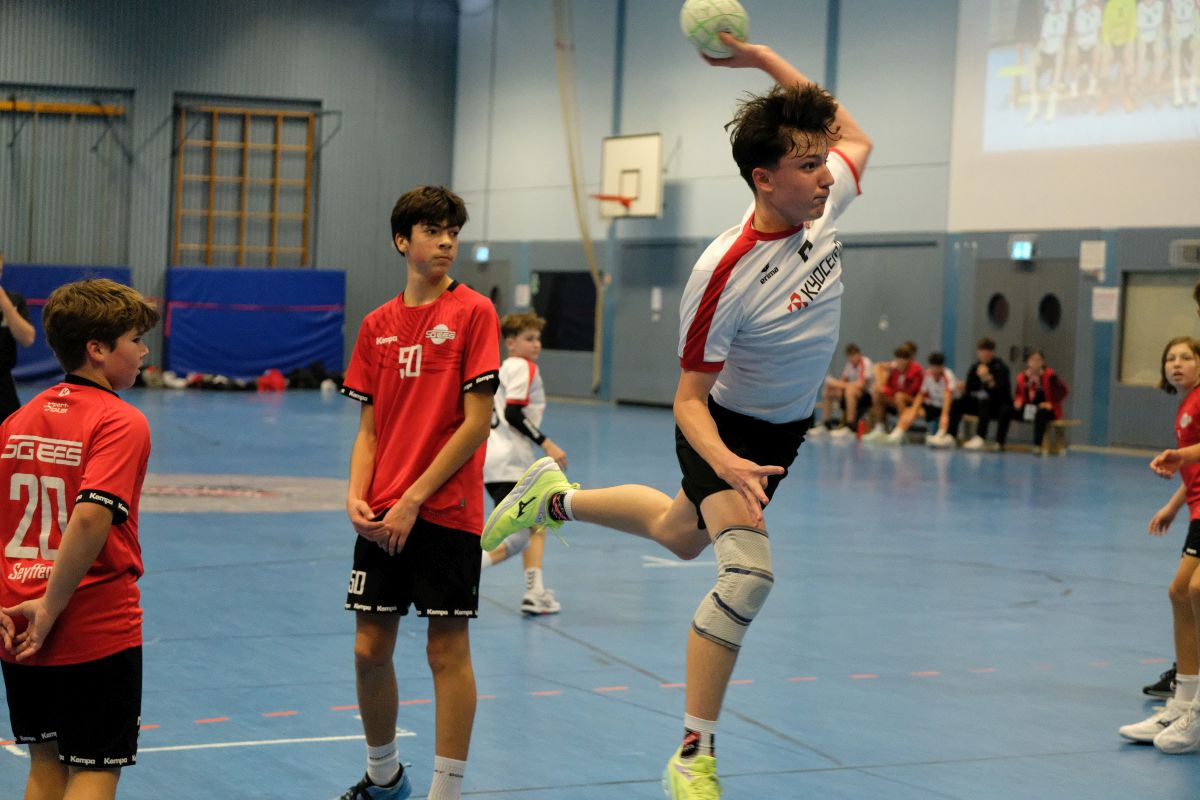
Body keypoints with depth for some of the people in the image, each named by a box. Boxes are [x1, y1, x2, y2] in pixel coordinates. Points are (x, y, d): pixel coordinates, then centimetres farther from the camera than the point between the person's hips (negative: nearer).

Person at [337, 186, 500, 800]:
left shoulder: (473, 312, -5)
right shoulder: (377, 325, 10)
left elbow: (476, 423, -10)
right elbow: (369, 429, 11)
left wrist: (414, 501, -12)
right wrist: (357, 496, -6)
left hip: (445, 512, -5)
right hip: (382, 517, 5)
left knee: (447, 649, 0)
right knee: (370, 647, 9)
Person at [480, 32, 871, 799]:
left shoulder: (824, 201, -18)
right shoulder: (723, 275, -35)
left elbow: (855, 134, 6)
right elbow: (689, 398, -25)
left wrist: (763, 57, -6)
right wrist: (724, 463, -46)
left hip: (785, 429, 7)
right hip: (726, 428, -7)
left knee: (680, 535, 26)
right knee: (749, 572, -25)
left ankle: (556, 497, 53)